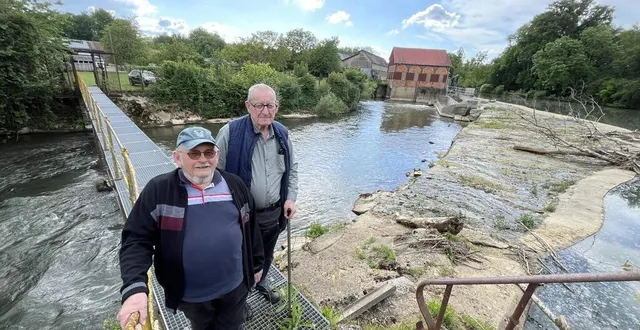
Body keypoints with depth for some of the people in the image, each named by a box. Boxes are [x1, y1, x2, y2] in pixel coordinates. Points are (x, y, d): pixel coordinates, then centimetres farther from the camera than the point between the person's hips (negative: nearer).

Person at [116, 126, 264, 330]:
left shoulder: (234, 185, -7)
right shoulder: (159, 190, -14)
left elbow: (251, 229, 2)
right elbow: (137, 239, -12)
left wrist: (256, 264, 9)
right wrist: (134, 288, -25)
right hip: (191, 294, -1)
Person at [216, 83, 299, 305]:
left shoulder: (282, 133, -2)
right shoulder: (231, 132, -18)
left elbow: (292, 168, 8)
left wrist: (291, 198, 0)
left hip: (273, 212, 4)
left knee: (267, 254, 27)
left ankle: (262, 283, 58)